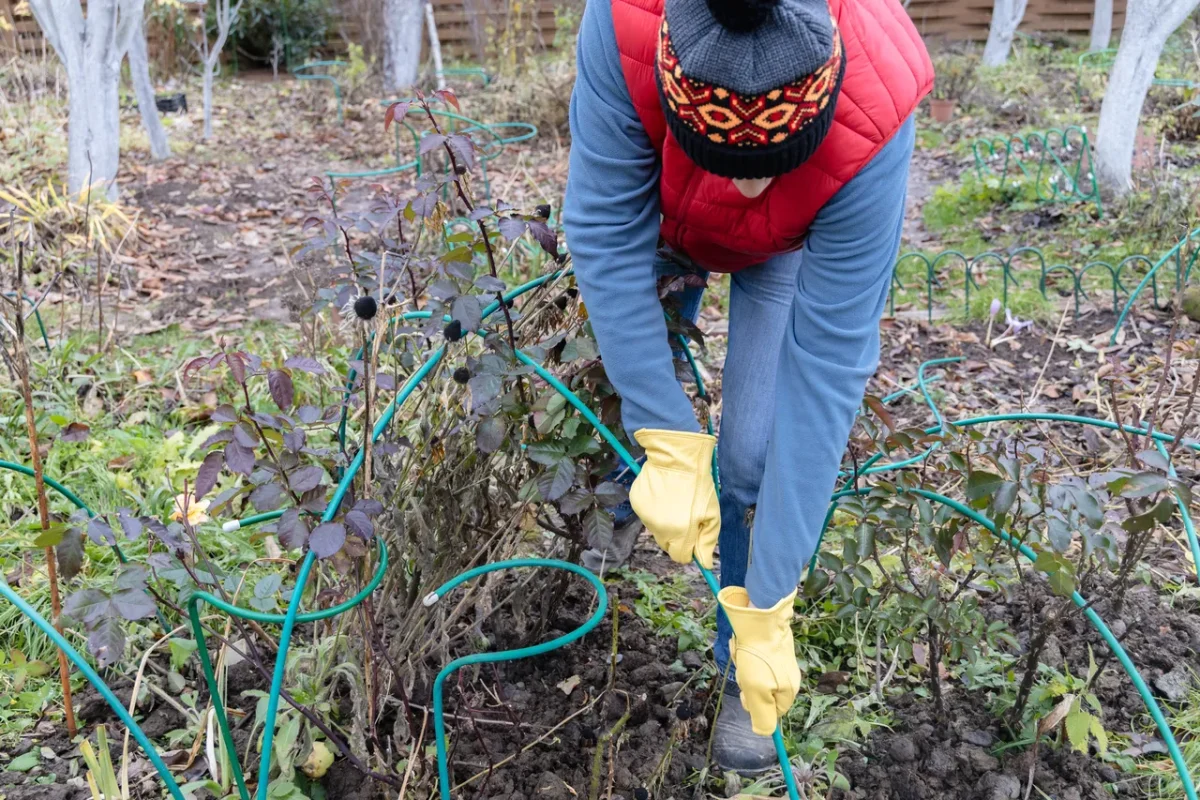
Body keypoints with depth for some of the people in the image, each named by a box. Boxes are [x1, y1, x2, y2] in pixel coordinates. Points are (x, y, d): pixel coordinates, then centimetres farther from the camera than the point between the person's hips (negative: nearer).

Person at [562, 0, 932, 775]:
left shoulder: (872, 127, -42)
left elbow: (826, 368, -38)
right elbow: (607, 239, -34)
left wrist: (770, 609, -34)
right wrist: (671, 450, -38)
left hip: (790, 244, -2)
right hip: (656, 212, 3)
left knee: (755, 456, -13)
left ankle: (751, 677, 11)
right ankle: (627, 504, 36)